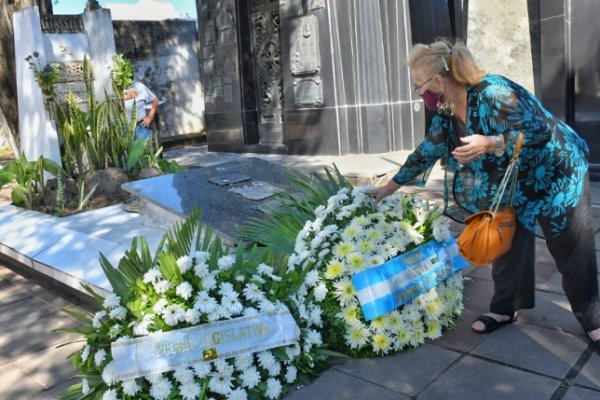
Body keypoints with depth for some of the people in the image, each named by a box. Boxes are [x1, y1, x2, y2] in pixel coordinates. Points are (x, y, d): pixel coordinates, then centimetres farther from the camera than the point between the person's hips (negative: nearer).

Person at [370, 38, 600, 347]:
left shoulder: (492, 93, -31)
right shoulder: (446, 113, -4)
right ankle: (504, 309, 27)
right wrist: (390, 186, 11)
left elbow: (540, 131, -30)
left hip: (554, 176, -7)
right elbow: (425, 153, 6)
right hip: (510, 186, 8)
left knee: (572, 254, 3)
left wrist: (489, 144, -42)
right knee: (507, 246, 11)